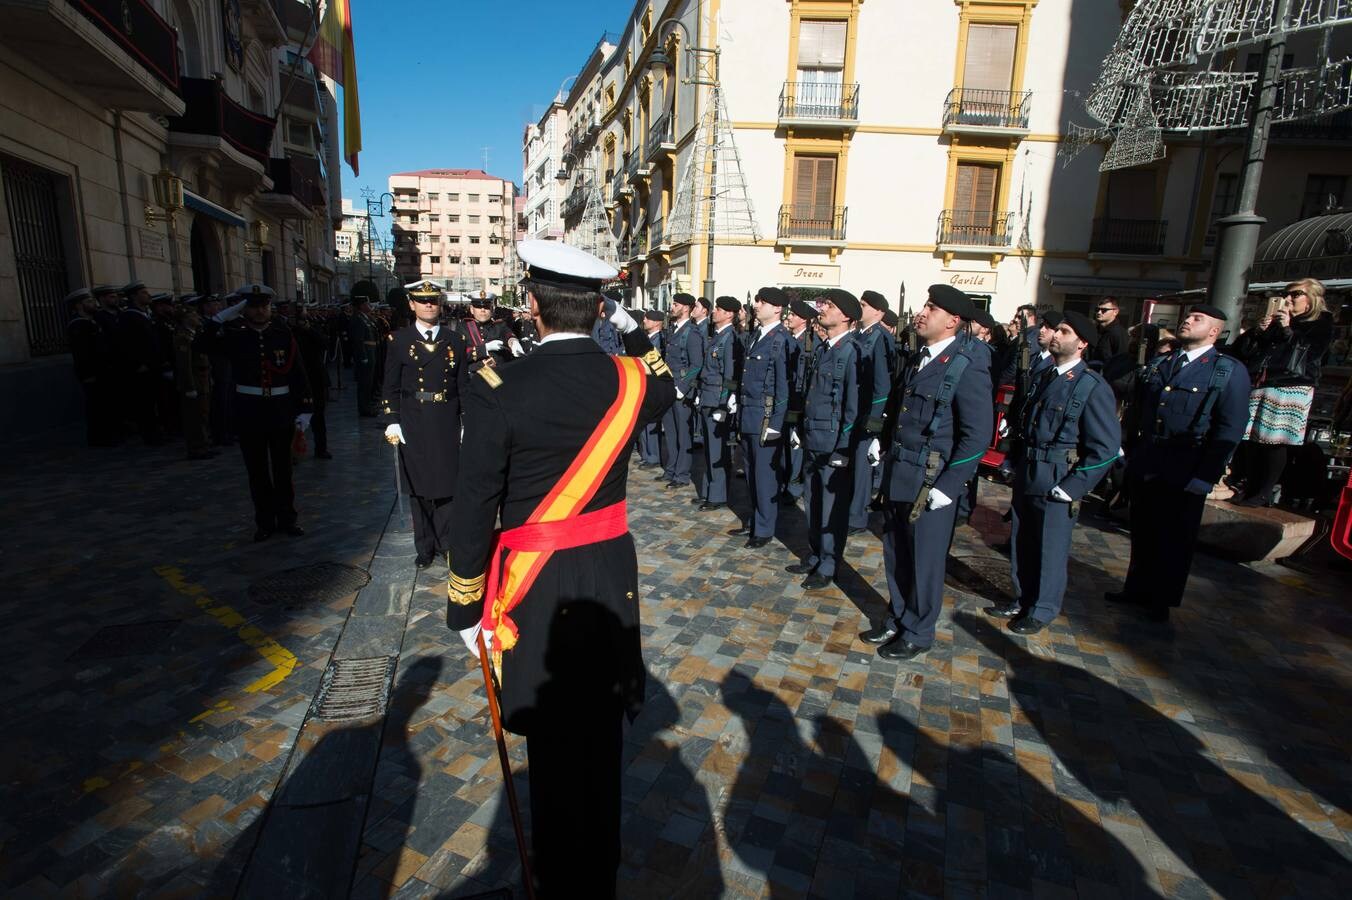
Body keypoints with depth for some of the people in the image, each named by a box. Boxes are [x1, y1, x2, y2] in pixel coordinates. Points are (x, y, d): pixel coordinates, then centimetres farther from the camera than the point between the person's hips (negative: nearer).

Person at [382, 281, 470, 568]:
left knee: (448, 484, 4)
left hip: (447, 423, 1)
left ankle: (447, 542, 19)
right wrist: (392, 421, -6)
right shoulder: (399, 340, 2)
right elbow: (390, 386, 2)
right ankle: (425, 546, 22)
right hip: (413, 424, 0)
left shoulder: (455, 340, 7)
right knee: (419, 489, 8)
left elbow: (463, 386, 7)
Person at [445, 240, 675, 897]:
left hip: (538, 584, -4)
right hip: (611, 576, 4)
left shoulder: (499, 388, -15)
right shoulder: (627, 378, -5)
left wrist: (465, 606, 1)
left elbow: (474, 510, -11)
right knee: (600, 735, 22)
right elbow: (667, 389, 21)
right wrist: (632, 329, 22)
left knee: (555, 740, 14)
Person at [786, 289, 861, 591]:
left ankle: (827, 567, 19)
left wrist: (844, 448, -15)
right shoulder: (821, 348, 11)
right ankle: (814, 557, 33)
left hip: (834, 445, -8)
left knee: (833, 508, 5)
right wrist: (800, 429, 14)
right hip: (812, 441, 8)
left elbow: (853, 404, -15)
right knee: (813, 503, 17)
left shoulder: (852, 352, -13)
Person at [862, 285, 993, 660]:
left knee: (924, 560, 8)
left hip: (931, 483, -7)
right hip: (897, 475, 7)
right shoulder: (919, 358, 9)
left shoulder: (968, 368, -14)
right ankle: (898, 619, 37)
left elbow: (978, 434, -17)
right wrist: (885, 444, 6)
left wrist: (948, 485, -18)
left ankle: (918, 633, 27)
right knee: (895, 554, 17)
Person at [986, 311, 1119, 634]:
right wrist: (1017, 465, 12)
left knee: (1050, 549, 7)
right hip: (1027, 478, 7)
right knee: (1021, 543, 16)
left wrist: (1073, 487, -16)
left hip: (1057, 483, -7)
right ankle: (1023, 599, 35)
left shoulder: (1094, 387, -12)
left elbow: (1106, 448, -15)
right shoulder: (1045, 377, 9)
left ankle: (1042, 610, 25)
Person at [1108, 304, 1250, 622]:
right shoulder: (1157, 365, 11)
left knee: (1174, 539, 8)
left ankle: (1162, 601, 23)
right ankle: (1137, 590, 29)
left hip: (1184, 475, -4)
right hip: (1143, 468, 4)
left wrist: (1206, 476, -14)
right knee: (1142, 533, 14)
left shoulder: (1230, 372, -4)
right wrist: (1131, 454, 8)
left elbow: (1230, 430, -9)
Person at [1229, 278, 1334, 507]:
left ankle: (1264, 494, 0)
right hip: (1258, 387, 4)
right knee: (1251, 441, 0)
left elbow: (1309, 355, -6)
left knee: (1275, 442, -6)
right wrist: (1258, 330, 0)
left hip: (1291, 390, -4)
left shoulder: (1321, 326, 9)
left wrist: (1288, 331, -8)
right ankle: (1250, 488, 10)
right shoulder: (1273, 322, 19)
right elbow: (1240, 349, 15)